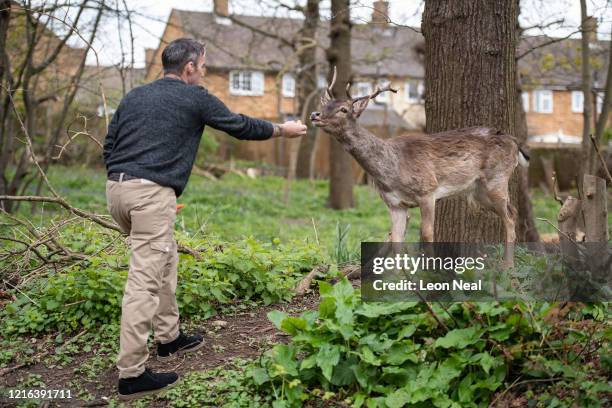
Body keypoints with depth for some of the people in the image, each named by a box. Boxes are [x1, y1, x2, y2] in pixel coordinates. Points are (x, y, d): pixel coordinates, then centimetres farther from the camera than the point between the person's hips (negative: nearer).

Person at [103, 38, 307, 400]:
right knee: (145, 279, -7)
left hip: (117, 188, 8)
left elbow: (109, 145, 18)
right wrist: (282, 130, 26)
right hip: (152, 193, -8)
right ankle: (132, 374, -5)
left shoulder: (135, 95, 19)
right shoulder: (195, 97, 2)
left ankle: (169, 337, 33)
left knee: (165, 260, 23)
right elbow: (241, 126, 11)